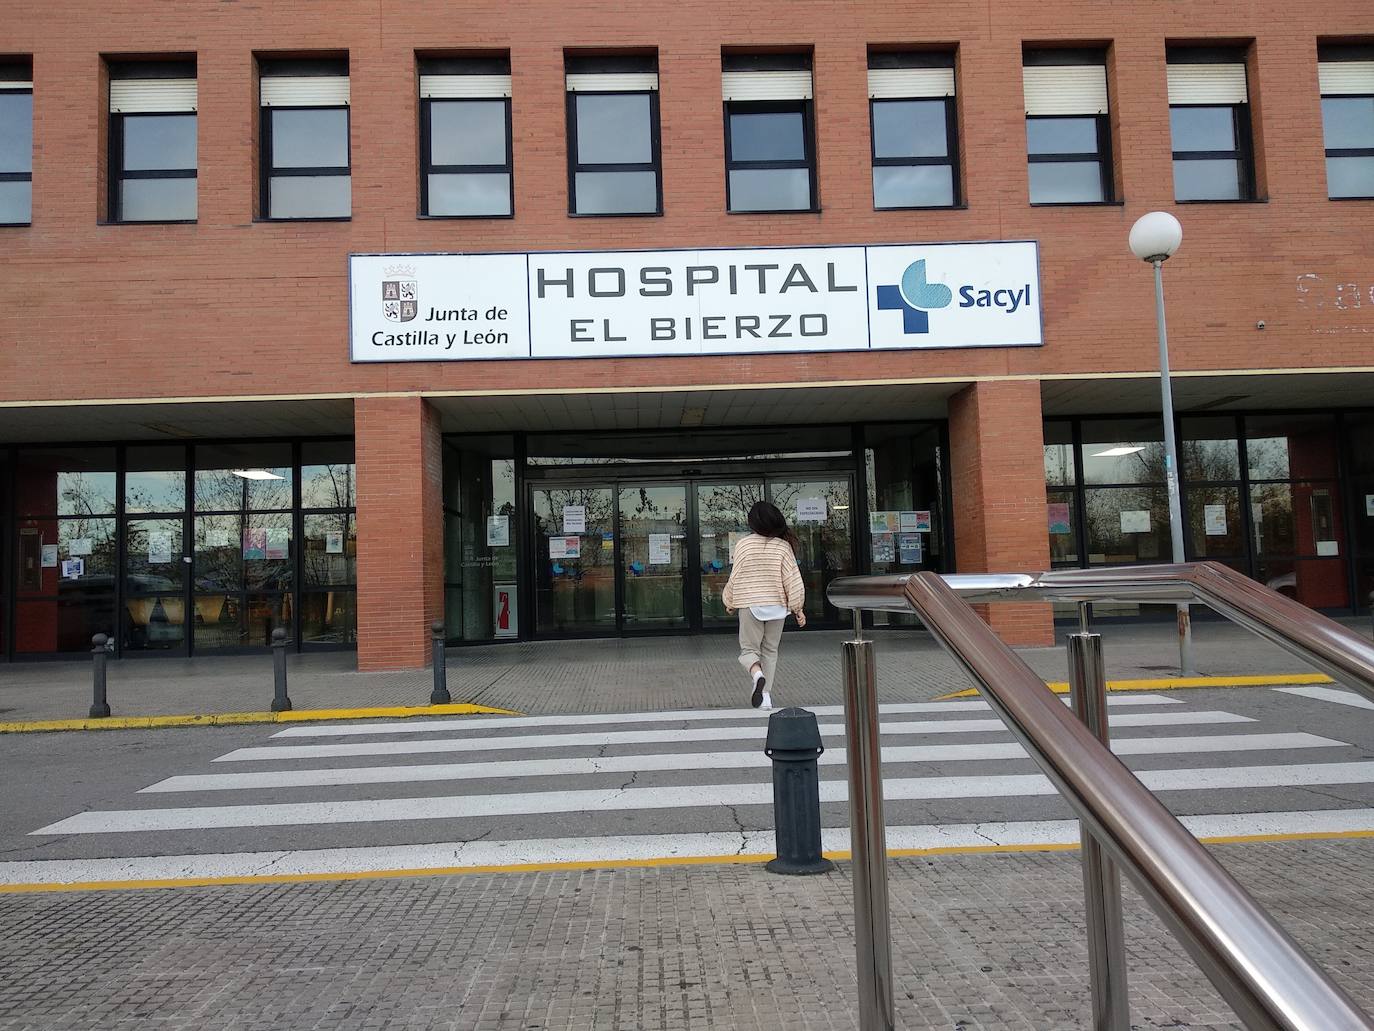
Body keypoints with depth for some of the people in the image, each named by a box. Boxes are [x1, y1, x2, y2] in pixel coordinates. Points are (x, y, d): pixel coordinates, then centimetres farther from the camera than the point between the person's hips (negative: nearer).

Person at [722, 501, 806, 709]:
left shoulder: (743, 545, -5)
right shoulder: (783, 546, -5)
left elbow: (735, 577, 1)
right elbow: (792, 579, -4)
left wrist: (729, 602, 17)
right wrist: (798, 609, 4)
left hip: (750, 604, -1)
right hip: (776, 605, 2)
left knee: (748, 649, 9)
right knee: (770, 650, 16)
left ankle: (757, 674, -23)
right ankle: (766, 695, 15)